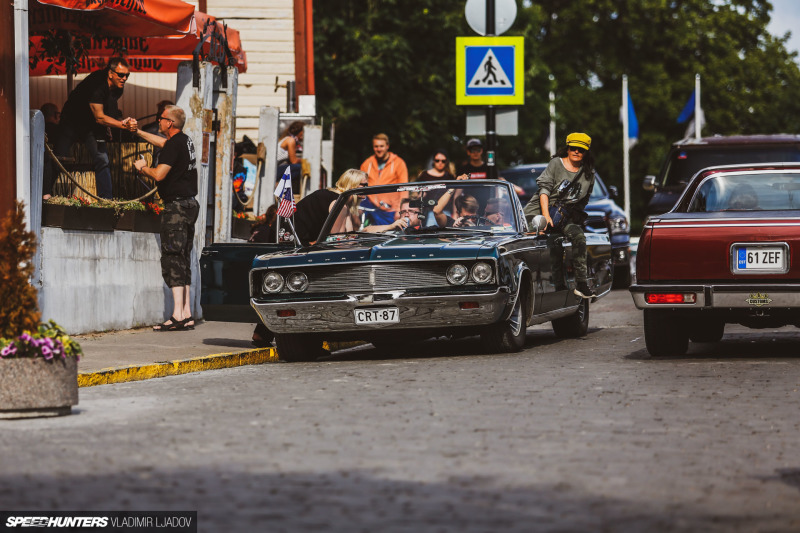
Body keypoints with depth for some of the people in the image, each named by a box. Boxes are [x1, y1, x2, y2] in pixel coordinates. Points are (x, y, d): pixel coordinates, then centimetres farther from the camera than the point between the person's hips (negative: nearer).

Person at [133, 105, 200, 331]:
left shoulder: (174, 145, -15)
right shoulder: (185, 140, 14)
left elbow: (159, 174, -21)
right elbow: (162, 142, 34)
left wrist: (142, 167, -2)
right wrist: (137, 132, 39)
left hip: (177, 206, -9)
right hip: (190, 204, 9)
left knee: (172, 259, -10)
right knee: (183, 259, 11)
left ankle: (177, 316, -16)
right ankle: (187, 315, 11)